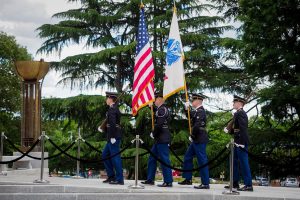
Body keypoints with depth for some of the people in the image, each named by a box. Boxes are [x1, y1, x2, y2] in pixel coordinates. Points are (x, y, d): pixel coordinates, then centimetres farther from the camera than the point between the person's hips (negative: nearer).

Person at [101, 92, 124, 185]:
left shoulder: (112, 109, -15)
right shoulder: (115, 108, 16)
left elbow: (112, 123, -23)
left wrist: (112, 137, -23)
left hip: (114, 137, -10)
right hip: (112, 137, 10)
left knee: (115, 157, -7)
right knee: (105, 155, 16)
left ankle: (119, 179, -4)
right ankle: (111, 176, 19)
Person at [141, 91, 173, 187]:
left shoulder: (162, 109, -15)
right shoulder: (161, 109, 17)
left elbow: (159, 124, -23)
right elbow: (157, 122, 20)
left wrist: (153, 134, -10)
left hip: (162, 139, -11)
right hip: (160, 139, 11)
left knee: (164, 159, -6)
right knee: (152, 158, 16)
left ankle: (168, 181, -2)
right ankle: (150, 179, 22)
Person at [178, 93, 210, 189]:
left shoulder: (200, 111, -16)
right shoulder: (197, 111, 14)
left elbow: (197, 125, -25)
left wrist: (192, 136, -16)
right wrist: (187, 109, 11)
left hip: (200, 140, -10)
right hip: (197, 140, 10)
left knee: (202, 161, -6)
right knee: (187, 157, 17)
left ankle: (205, 183, -2)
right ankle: (188, 179, 24)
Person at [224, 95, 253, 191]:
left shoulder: (241, 113, -14)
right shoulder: (238, 113, 16)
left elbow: (243, 129, -21)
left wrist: (242, 143, -24)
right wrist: (229, 130, 8)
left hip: (241, 143, -11)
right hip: (237, 143, 11)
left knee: (244, 163, -8)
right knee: (234, 162, 15)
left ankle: (248, 185, -6)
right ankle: (235, 183, 22)